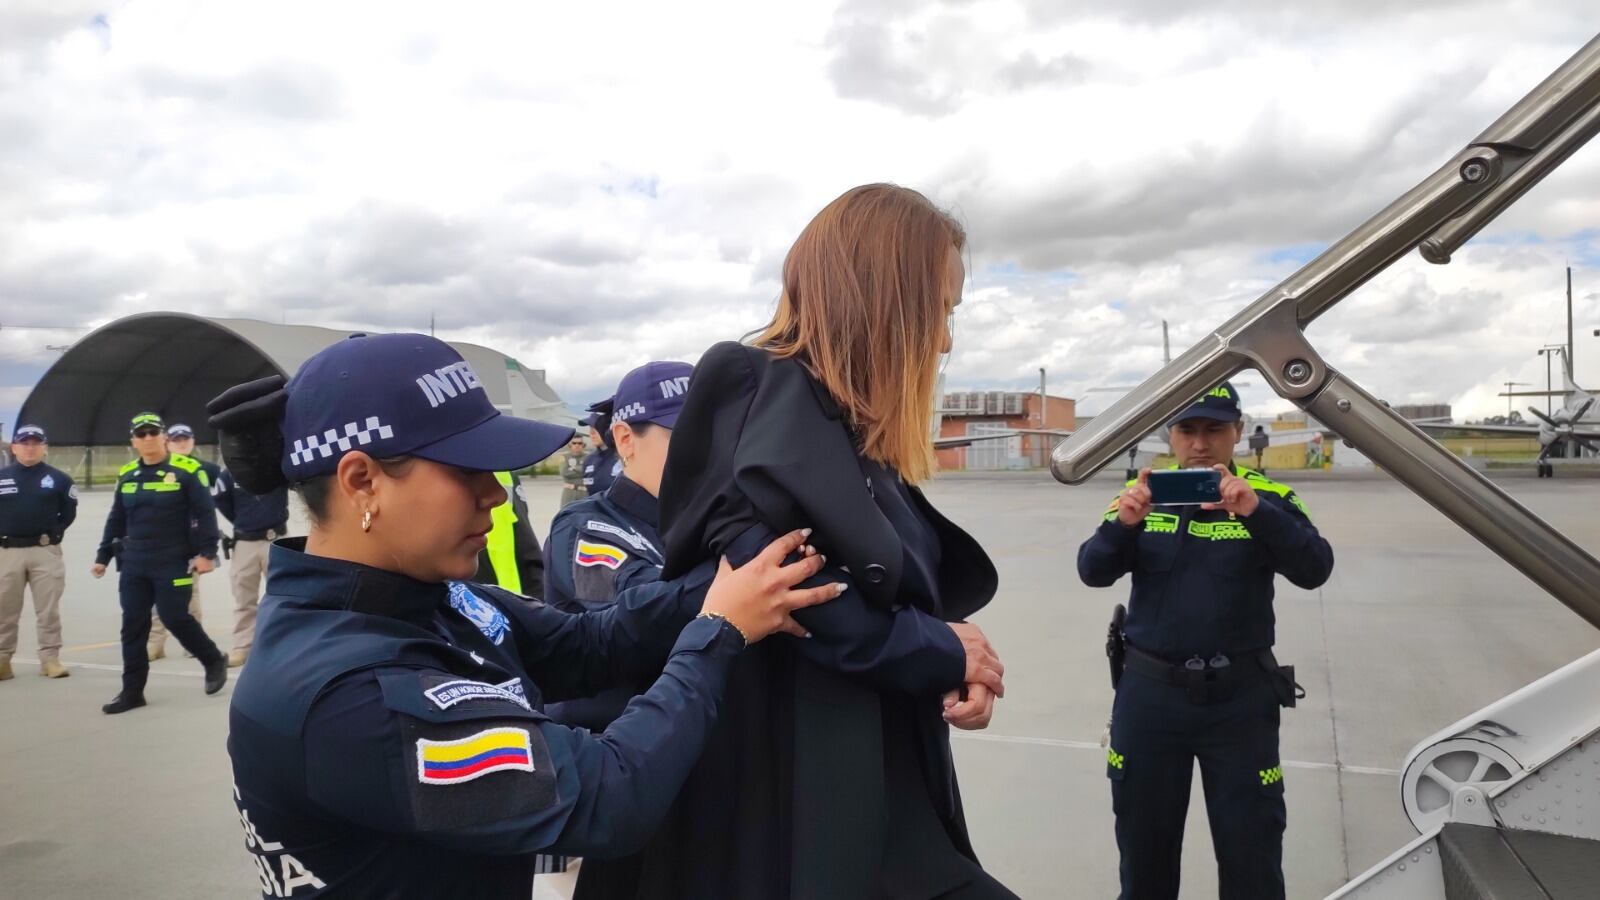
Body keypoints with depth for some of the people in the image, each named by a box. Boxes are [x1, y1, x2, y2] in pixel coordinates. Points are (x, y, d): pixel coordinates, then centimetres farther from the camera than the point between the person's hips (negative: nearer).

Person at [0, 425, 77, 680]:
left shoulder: (58, 479, 2)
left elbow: (69, 511, 9)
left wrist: (54, 532, 1)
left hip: (45, 552, -1)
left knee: (48, 610, 3)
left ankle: (50, 659, 8)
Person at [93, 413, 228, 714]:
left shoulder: (186, 471, -8)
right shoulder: (127, 475, 9)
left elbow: (205, 514, -8)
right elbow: (116, 520, 17)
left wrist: (207, 552, -14)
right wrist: (103, 557, 17)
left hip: (173, 564, -5)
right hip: (133, 565, 5)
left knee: (176, 619, -3)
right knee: (133, 626, 6)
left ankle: (214, 661, 21)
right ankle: (132, 691, 14)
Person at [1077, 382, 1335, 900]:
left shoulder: (1267, 498, -4)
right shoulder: (1143, 493, 1)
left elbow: (1315, 570, -19)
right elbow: (1093, 572, -9)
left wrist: (1255, 512, -36)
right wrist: (1123, 523, -30)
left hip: (1240, 697, -1)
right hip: (1149, 692, 1)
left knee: (1251, 855, 10)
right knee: (1144, 846, 15)